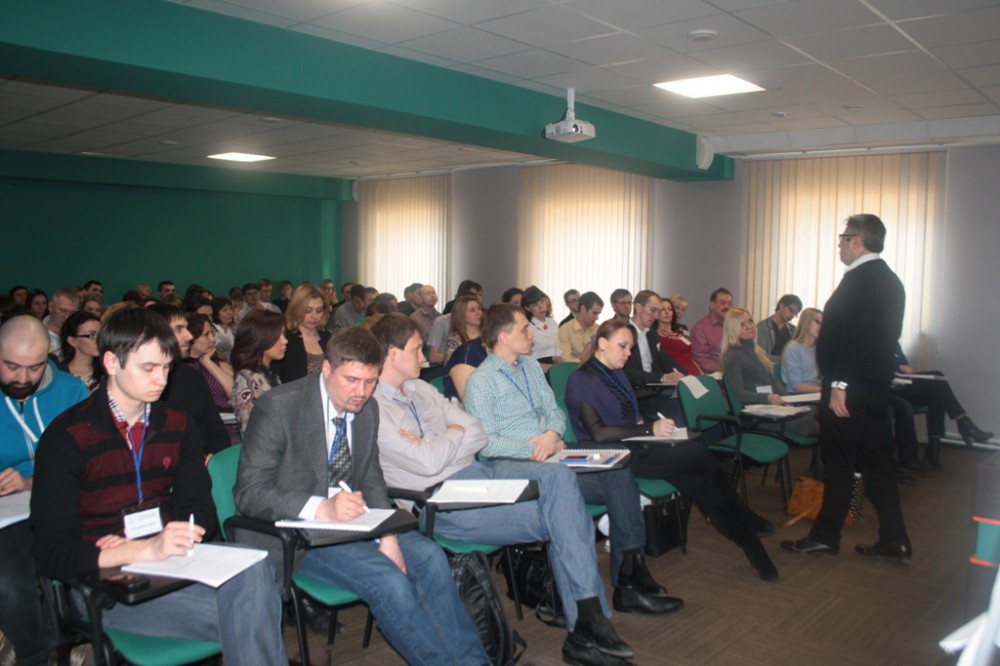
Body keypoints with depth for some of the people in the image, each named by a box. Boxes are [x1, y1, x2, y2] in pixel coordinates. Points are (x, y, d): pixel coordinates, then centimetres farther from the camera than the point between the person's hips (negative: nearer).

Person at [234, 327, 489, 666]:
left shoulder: (367, 409, 4)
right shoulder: (278, 406, -15)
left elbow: (372, 481, 11)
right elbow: (249, 494, -17)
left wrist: (387, 535, -9)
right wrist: (322, 509, -32)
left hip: (351, 519, 6)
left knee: (429, 556, -15)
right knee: (388, 579, -26)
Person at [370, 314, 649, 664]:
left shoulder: (420, 388, 14)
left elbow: (480, 435, 8)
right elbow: (427, 463, -22)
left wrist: (439, 443, -9)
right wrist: (454, 434, -3)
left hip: (478, 469, 7)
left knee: (559, 475, -17)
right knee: (559, 517, -17)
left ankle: (589, 614, -13)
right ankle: (586, 621, -1)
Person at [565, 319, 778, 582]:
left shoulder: (616, 374, 17)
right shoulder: (582, 380, -9)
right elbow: (598, 433, -19)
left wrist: (657, 427, -1)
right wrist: (650, 429, -18)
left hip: (637, 448, 8)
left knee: (700, 485, -15)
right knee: (698, 452, -16)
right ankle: (745, 519, 4)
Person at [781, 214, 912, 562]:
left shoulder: (858, 279, -16)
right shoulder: (889, 279, 15)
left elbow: (854, 335, -24)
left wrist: (839, 384, -22)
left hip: (849, 390, -9)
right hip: (875, 388, 9)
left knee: (839, 464, 1)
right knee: (875, 462, 13)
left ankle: (825, 536, 13)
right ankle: (894, 541, 19)